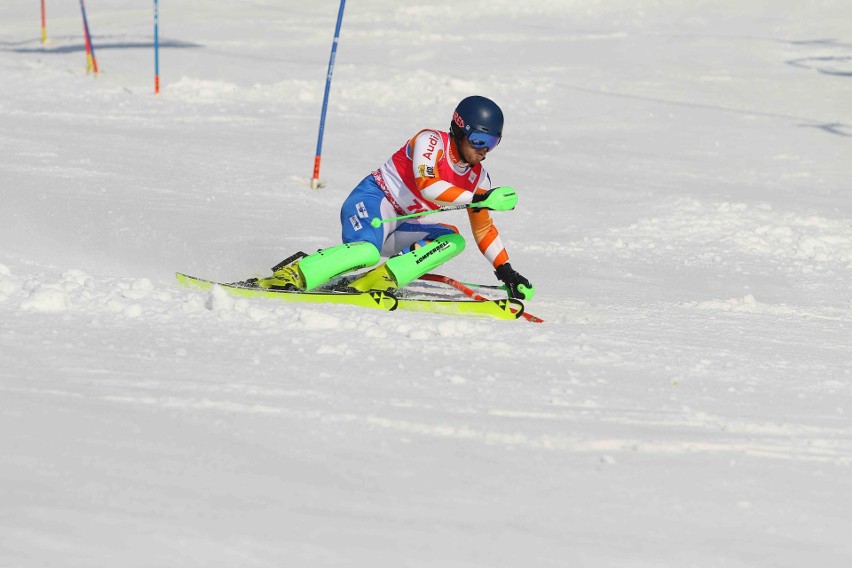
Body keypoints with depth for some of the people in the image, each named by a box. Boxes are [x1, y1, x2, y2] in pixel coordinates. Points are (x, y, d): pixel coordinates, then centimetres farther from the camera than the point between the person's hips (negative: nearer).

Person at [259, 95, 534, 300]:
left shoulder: (478, 178, 8)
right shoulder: (431, 141, -12)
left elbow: (484, 228, 17)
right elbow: (427, 185, -29)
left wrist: (507, 272, 11)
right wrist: (477, 199, -34)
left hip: (406, 228, 8)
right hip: (374, 202, -8)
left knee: (453, 240, -17)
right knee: (368, 251, -37)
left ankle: (380, 280, -29)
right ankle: (290, 277, -35)